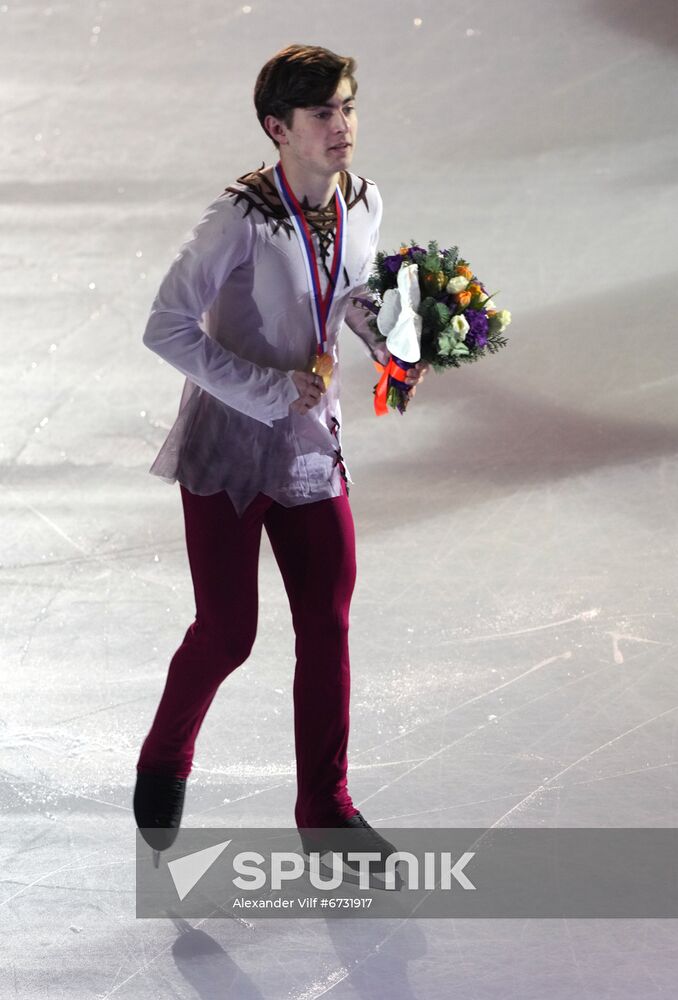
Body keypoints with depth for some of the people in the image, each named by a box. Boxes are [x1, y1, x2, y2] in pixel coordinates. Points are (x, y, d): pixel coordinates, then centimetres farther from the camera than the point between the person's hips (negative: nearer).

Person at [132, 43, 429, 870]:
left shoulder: (362, 202, -4)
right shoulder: (242, 218, -24)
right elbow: (167, 328, -23)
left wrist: (388, 346, -2)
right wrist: (271, 390, -23)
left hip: (311, 446, 5)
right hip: (226, 446, -5)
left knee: (327, 629, 7)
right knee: (227, 631, 0)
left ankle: (325, 808, 21)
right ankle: (163, 763, 29)